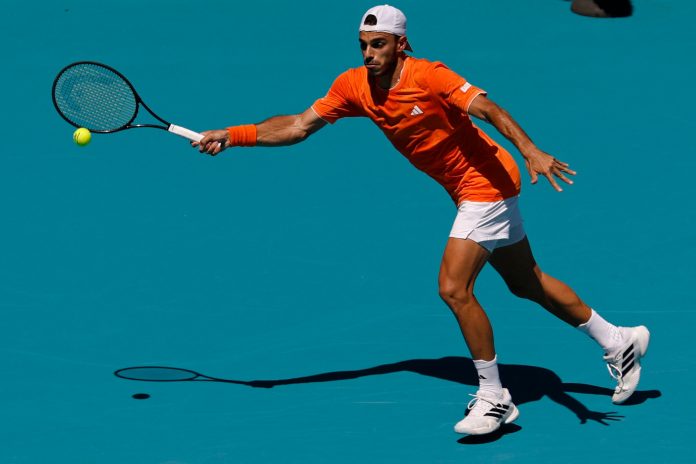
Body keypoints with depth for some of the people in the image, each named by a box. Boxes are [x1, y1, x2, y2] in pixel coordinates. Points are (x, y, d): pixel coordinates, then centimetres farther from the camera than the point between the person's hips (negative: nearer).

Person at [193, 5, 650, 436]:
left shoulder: (428, 76, -25)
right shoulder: (354, 86, -5)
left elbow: (488, 109, -34)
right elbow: (298, 126, -1)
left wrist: (531, 151, -49)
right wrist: (231, 135, -8)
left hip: (486, 183, -8)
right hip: (472, 191, 8)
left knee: (454, 287, -17)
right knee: (527, 282, 19)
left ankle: (494, 398, -4)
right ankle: (620, 342, 35)